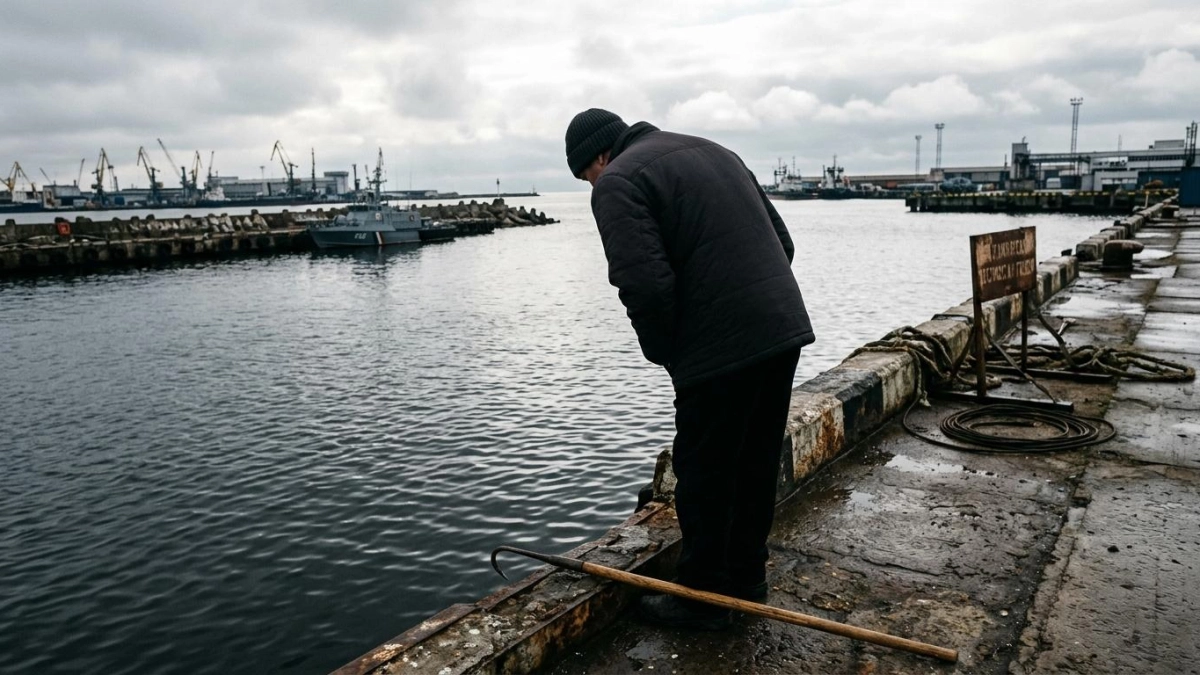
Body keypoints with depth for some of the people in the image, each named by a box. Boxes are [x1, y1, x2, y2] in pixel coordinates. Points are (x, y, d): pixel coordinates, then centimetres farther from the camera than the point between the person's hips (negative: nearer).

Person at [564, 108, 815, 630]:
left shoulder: (617, 183, -4)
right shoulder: (711, 151, 22)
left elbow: (645, 287, -18)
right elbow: (782, 240, 20)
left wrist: (665, 354, -2)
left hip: (723, 349, -8)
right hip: (785, 327, 9)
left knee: (704, 474, 7)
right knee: (756, 464, 20)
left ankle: (701, 600, 21)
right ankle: (747, 578, 35)